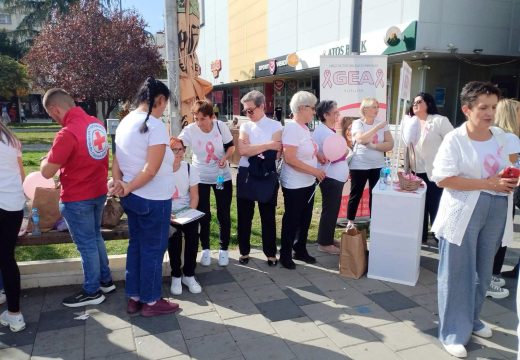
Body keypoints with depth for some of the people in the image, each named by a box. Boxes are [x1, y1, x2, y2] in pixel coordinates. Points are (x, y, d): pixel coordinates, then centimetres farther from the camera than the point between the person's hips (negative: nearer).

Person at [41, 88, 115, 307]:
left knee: (86, 245, 5)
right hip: (99, 192, 8)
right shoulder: (97, 124, 2)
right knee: (95, 238, 21)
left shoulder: (67, 133, -24)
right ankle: (105, 281, 33)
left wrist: (47, 158, 2)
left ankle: (92, 292, 20)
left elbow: (47, 172, -17)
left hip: (77, 199, -8)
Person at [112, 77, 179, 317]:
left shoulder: (125, 122, 8)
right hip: (153, 199, -8)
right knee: (153, 249, 5)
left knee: (136, 245, 17)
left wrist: (119, 183, -7)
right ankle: (150, 302, 20)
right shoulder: (155, 126, -18)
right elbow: (151, 170, -23)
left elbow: (116, 161, 7)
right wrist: (128, 187, -11)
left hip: (132, 197, 9)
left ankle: (134, 298, 29)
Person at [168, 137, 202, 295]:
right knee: (175, 234, -29)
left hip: (186, 211, 2)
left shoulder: (190, 169, -1)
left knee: (193, 232, -25)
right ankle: (176, 276, -8)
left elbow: (194, 196, 0)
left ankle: (189, 274, -6)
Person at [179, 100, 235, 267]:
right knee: (203, 215, 6)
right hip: (200, 178, 0)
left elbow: (231, 146, -3)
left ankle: (224, 249, 24)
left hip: (222, 176, 1)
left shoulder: (221, 126, -16)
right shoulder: (189, 130, -18)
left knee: (224, 214, 7)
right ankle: (205, 249, 25)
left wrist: (225, 157, -22)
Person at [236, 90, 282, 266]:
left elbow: (275, 153, -15)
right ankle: (244, 251, 27)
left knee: (268, 215, 9)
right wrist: (267, 145, -16)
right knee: (244, 215, 10)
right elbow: (242, 150, -14)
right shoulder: (245, 126, 4)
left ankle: (271, 253, 24)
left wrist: (252, 149, -14)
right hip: (245, 174, 2)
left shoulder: (275, 126, -2)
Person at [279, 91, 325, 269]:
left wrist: (319, 155, 2)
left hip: (308, 183, 9)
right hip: (294, 185, -9)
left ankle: (300, 250, 34)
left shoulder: (304, 127, 8)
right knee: (292, 220, 5)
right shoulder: (292, 128, -20)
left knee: (305, 219, 18)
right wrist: (314, 171, -22)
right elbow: (290, 159, -26)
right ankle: (285, 254, 22)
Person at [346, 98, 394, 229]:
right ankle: (350, 222, 18)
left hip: (378, 166, 4)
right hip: (359, 166, -3)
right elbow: (360, 139, -25)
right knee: (356, 194, 5)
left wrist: (373, 145, -17)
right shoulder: (357, 123, -6)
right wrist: (377, 127, -22)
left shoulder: (382, 124, 3)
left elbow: (390, 145, -4)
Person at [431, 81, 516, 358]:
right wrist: (489, 183, -22)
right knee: (457, 272, 2)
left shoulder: (500, 136, 7)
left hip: (496, 212, 6)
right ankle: (454, 333, 16)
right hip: (464, 214, -6)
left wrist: (510, 180, -3)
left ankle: (471, 319, 38)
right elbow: (442, 178, -21)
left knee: (482, 271, 18)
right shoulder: (454, 139, -13)